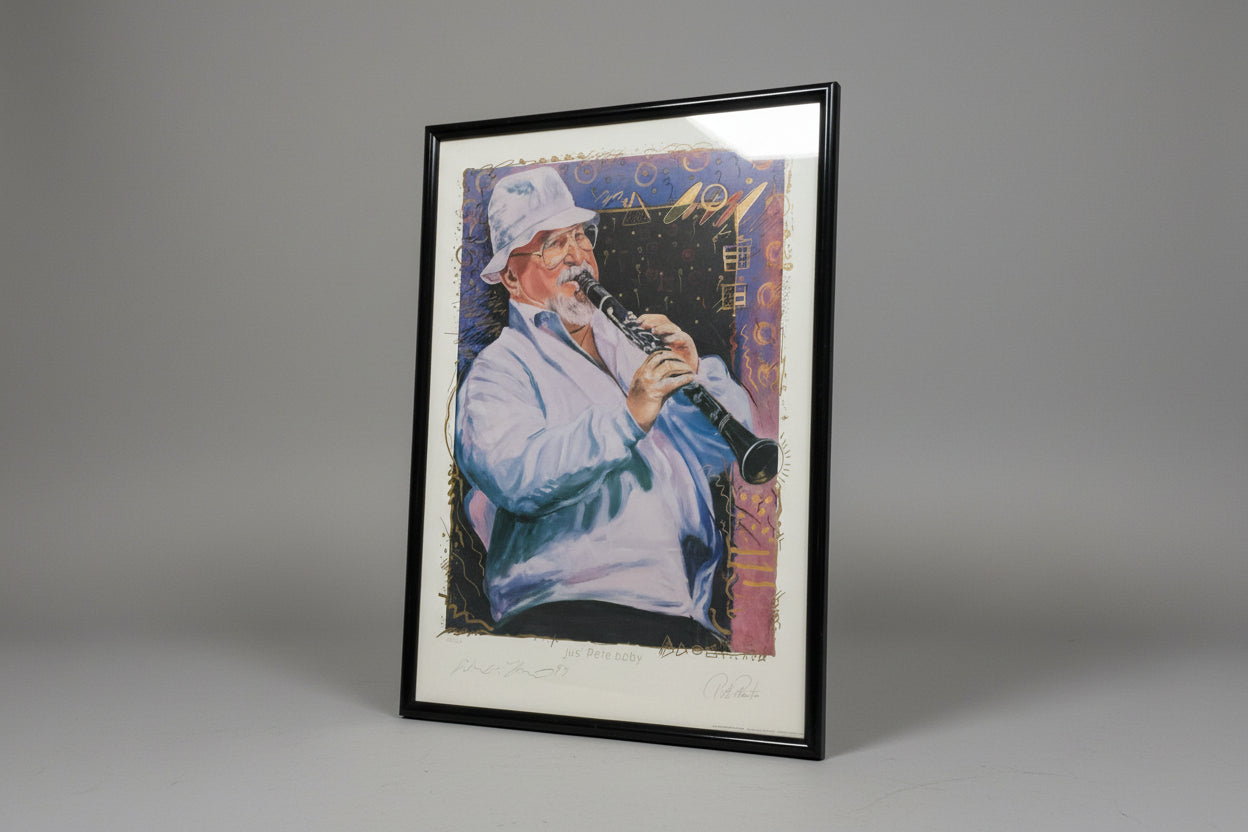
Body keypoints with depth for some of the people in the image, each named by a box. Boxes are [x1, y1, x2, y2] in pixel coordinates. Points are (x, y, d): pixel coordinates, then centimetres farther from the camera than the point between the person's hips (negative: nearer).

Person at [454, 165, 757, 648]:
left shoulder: (636, 344, 21)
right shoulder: (500, 369, 3)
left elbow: (728, 451, 14)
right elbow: (517, 479, -17)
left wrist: (696, 373, -3)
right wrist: (627, 417, -25)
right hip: (564, 608, -5)